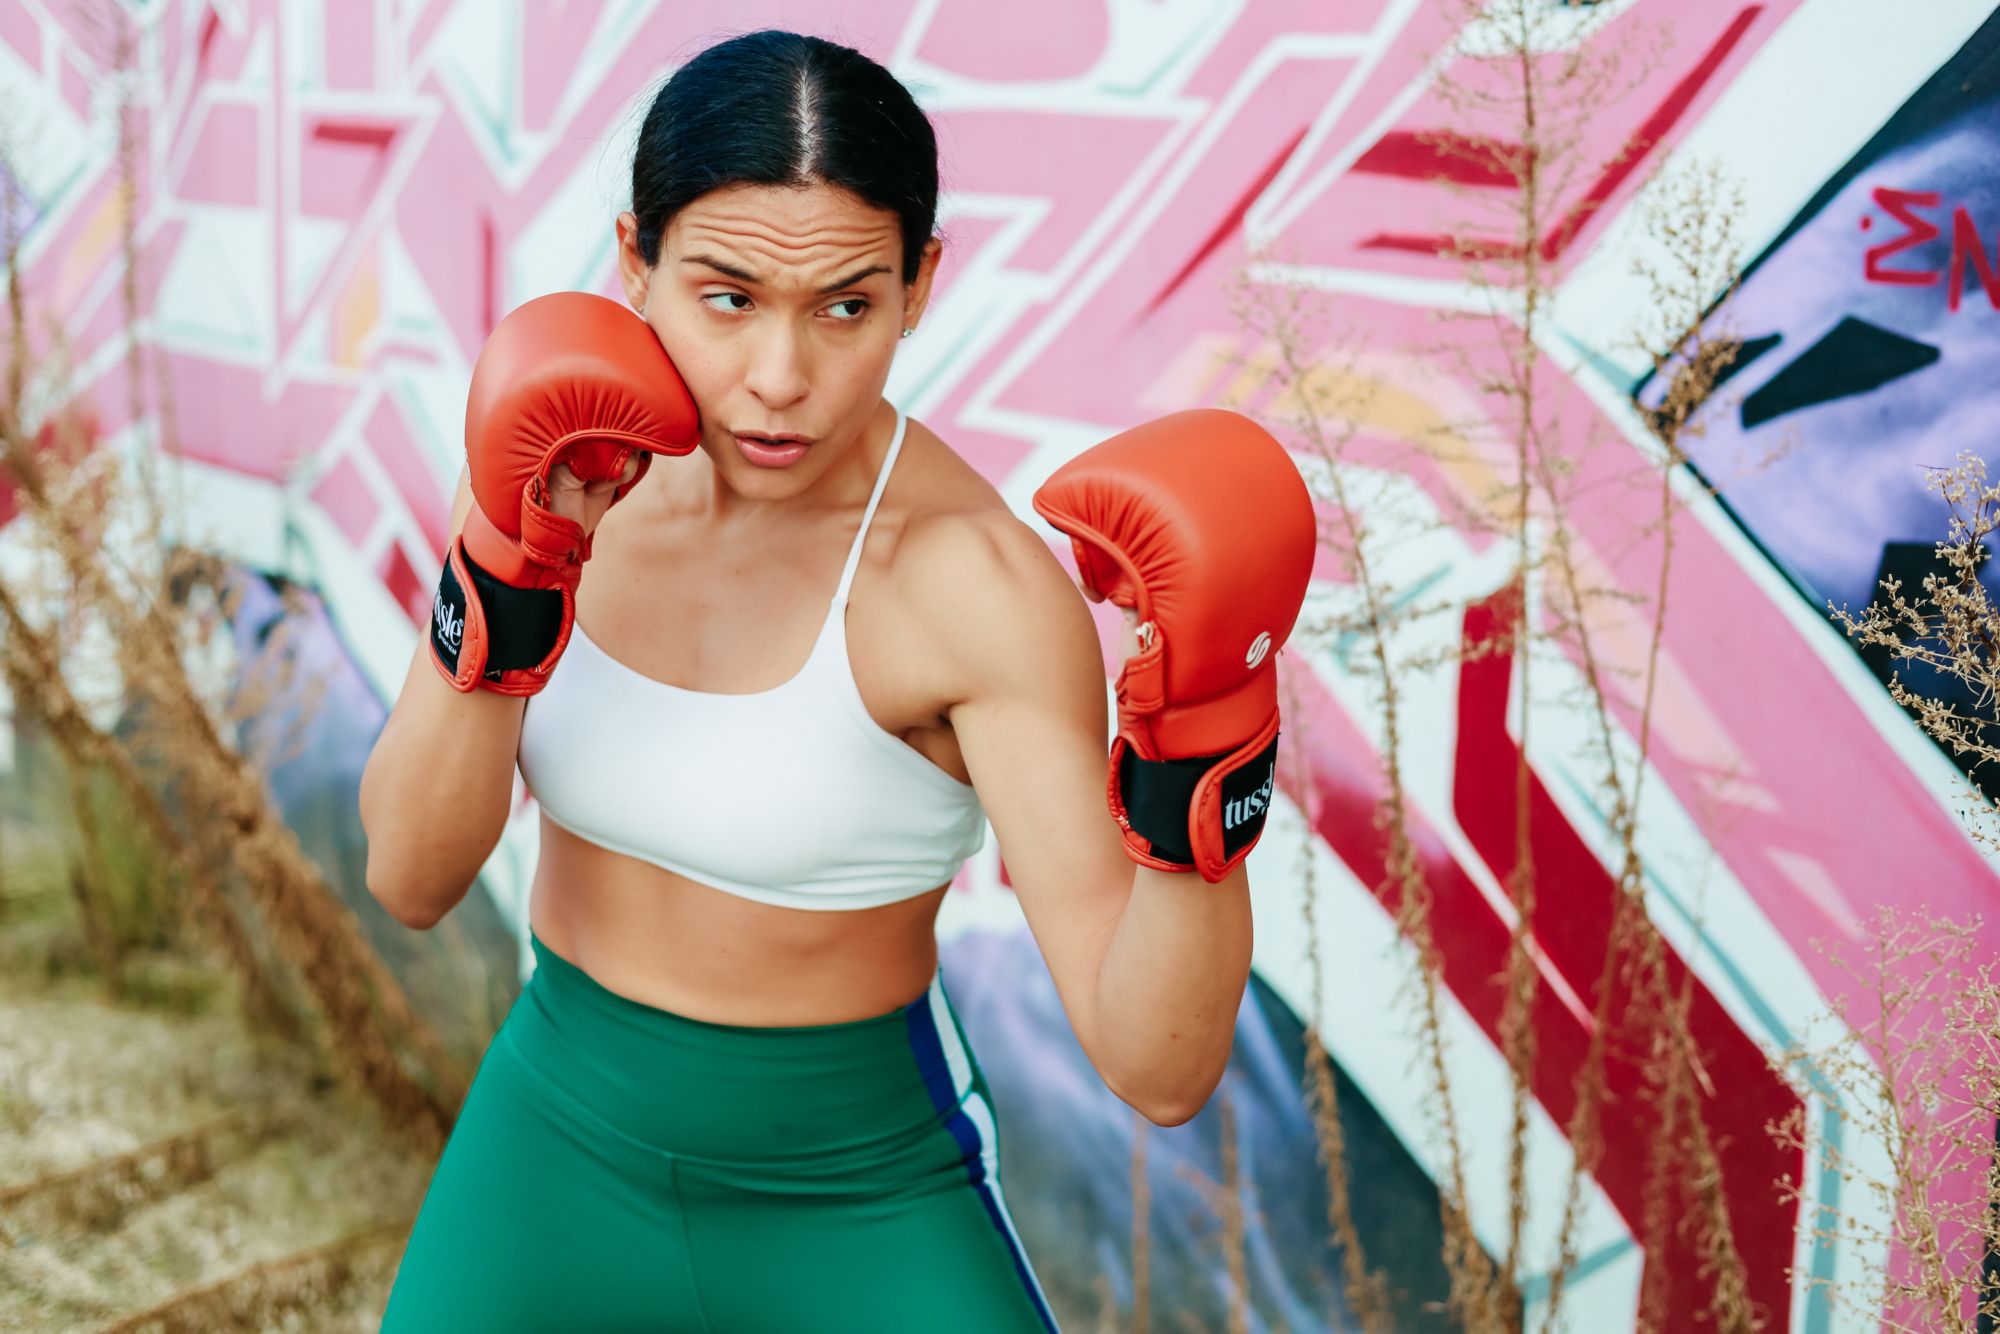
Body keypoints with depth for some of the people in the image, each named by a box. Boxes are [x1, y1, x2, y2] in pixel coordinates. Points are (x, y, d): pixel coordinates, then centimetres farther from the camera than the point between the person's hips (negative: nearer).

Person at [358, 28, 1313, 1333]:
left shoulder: (979, 581, -23)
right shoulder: (566, 473, -8)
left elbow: (1159, 1070, -25)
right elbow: (412, 880, -11)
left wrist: (1201, 750, -39)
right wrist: (501, 582, -24)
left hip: (863, 1203, -3)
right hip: (552, 1141, 3)